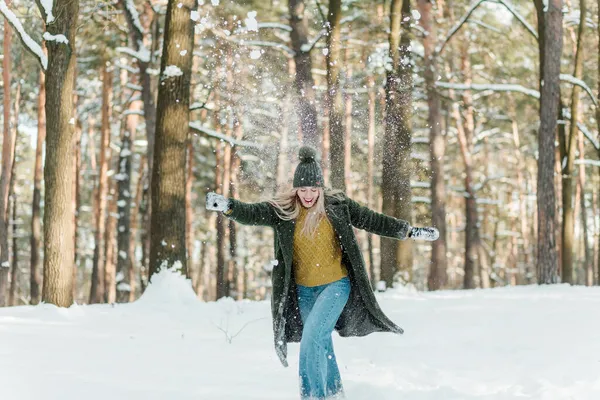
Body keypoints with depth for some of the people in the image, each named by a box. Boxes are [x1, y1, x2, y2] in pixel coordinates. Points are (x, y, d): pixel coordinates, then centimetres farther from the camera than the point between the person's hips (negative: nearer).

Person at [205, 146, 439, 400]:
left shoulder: (337, 205, -8)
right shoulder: (282, 210, -7)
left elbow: (372, 221, -1)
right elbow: (252, 214, -19)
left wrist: (411, 232, -2)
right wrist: (228, 207, -40)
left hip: (336, 285, -3)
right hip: (303, 290, 3)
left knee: (311, 336, -21)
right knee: (322, 344, 17)